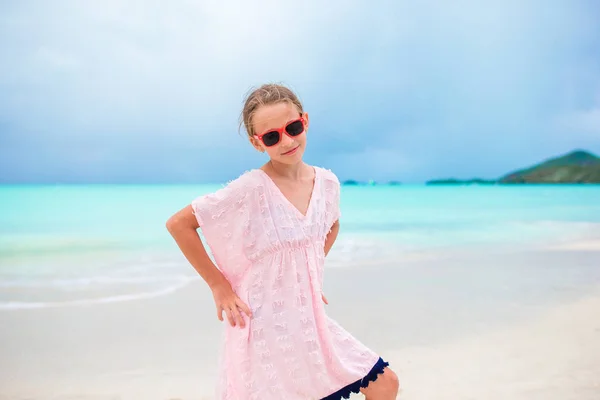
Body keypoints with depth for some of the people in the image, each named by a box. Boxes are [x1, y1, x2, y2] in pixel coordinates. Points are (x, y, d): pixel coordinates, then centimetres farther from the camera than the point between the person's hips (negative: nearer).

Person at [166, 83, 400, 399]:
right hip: (264, 328, -5)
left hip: (310, 320, 6)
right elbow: (178, 223, -14)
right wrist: (218, 286, -12)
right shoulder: (250, 189, -18)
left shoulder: (327, 182, -2)